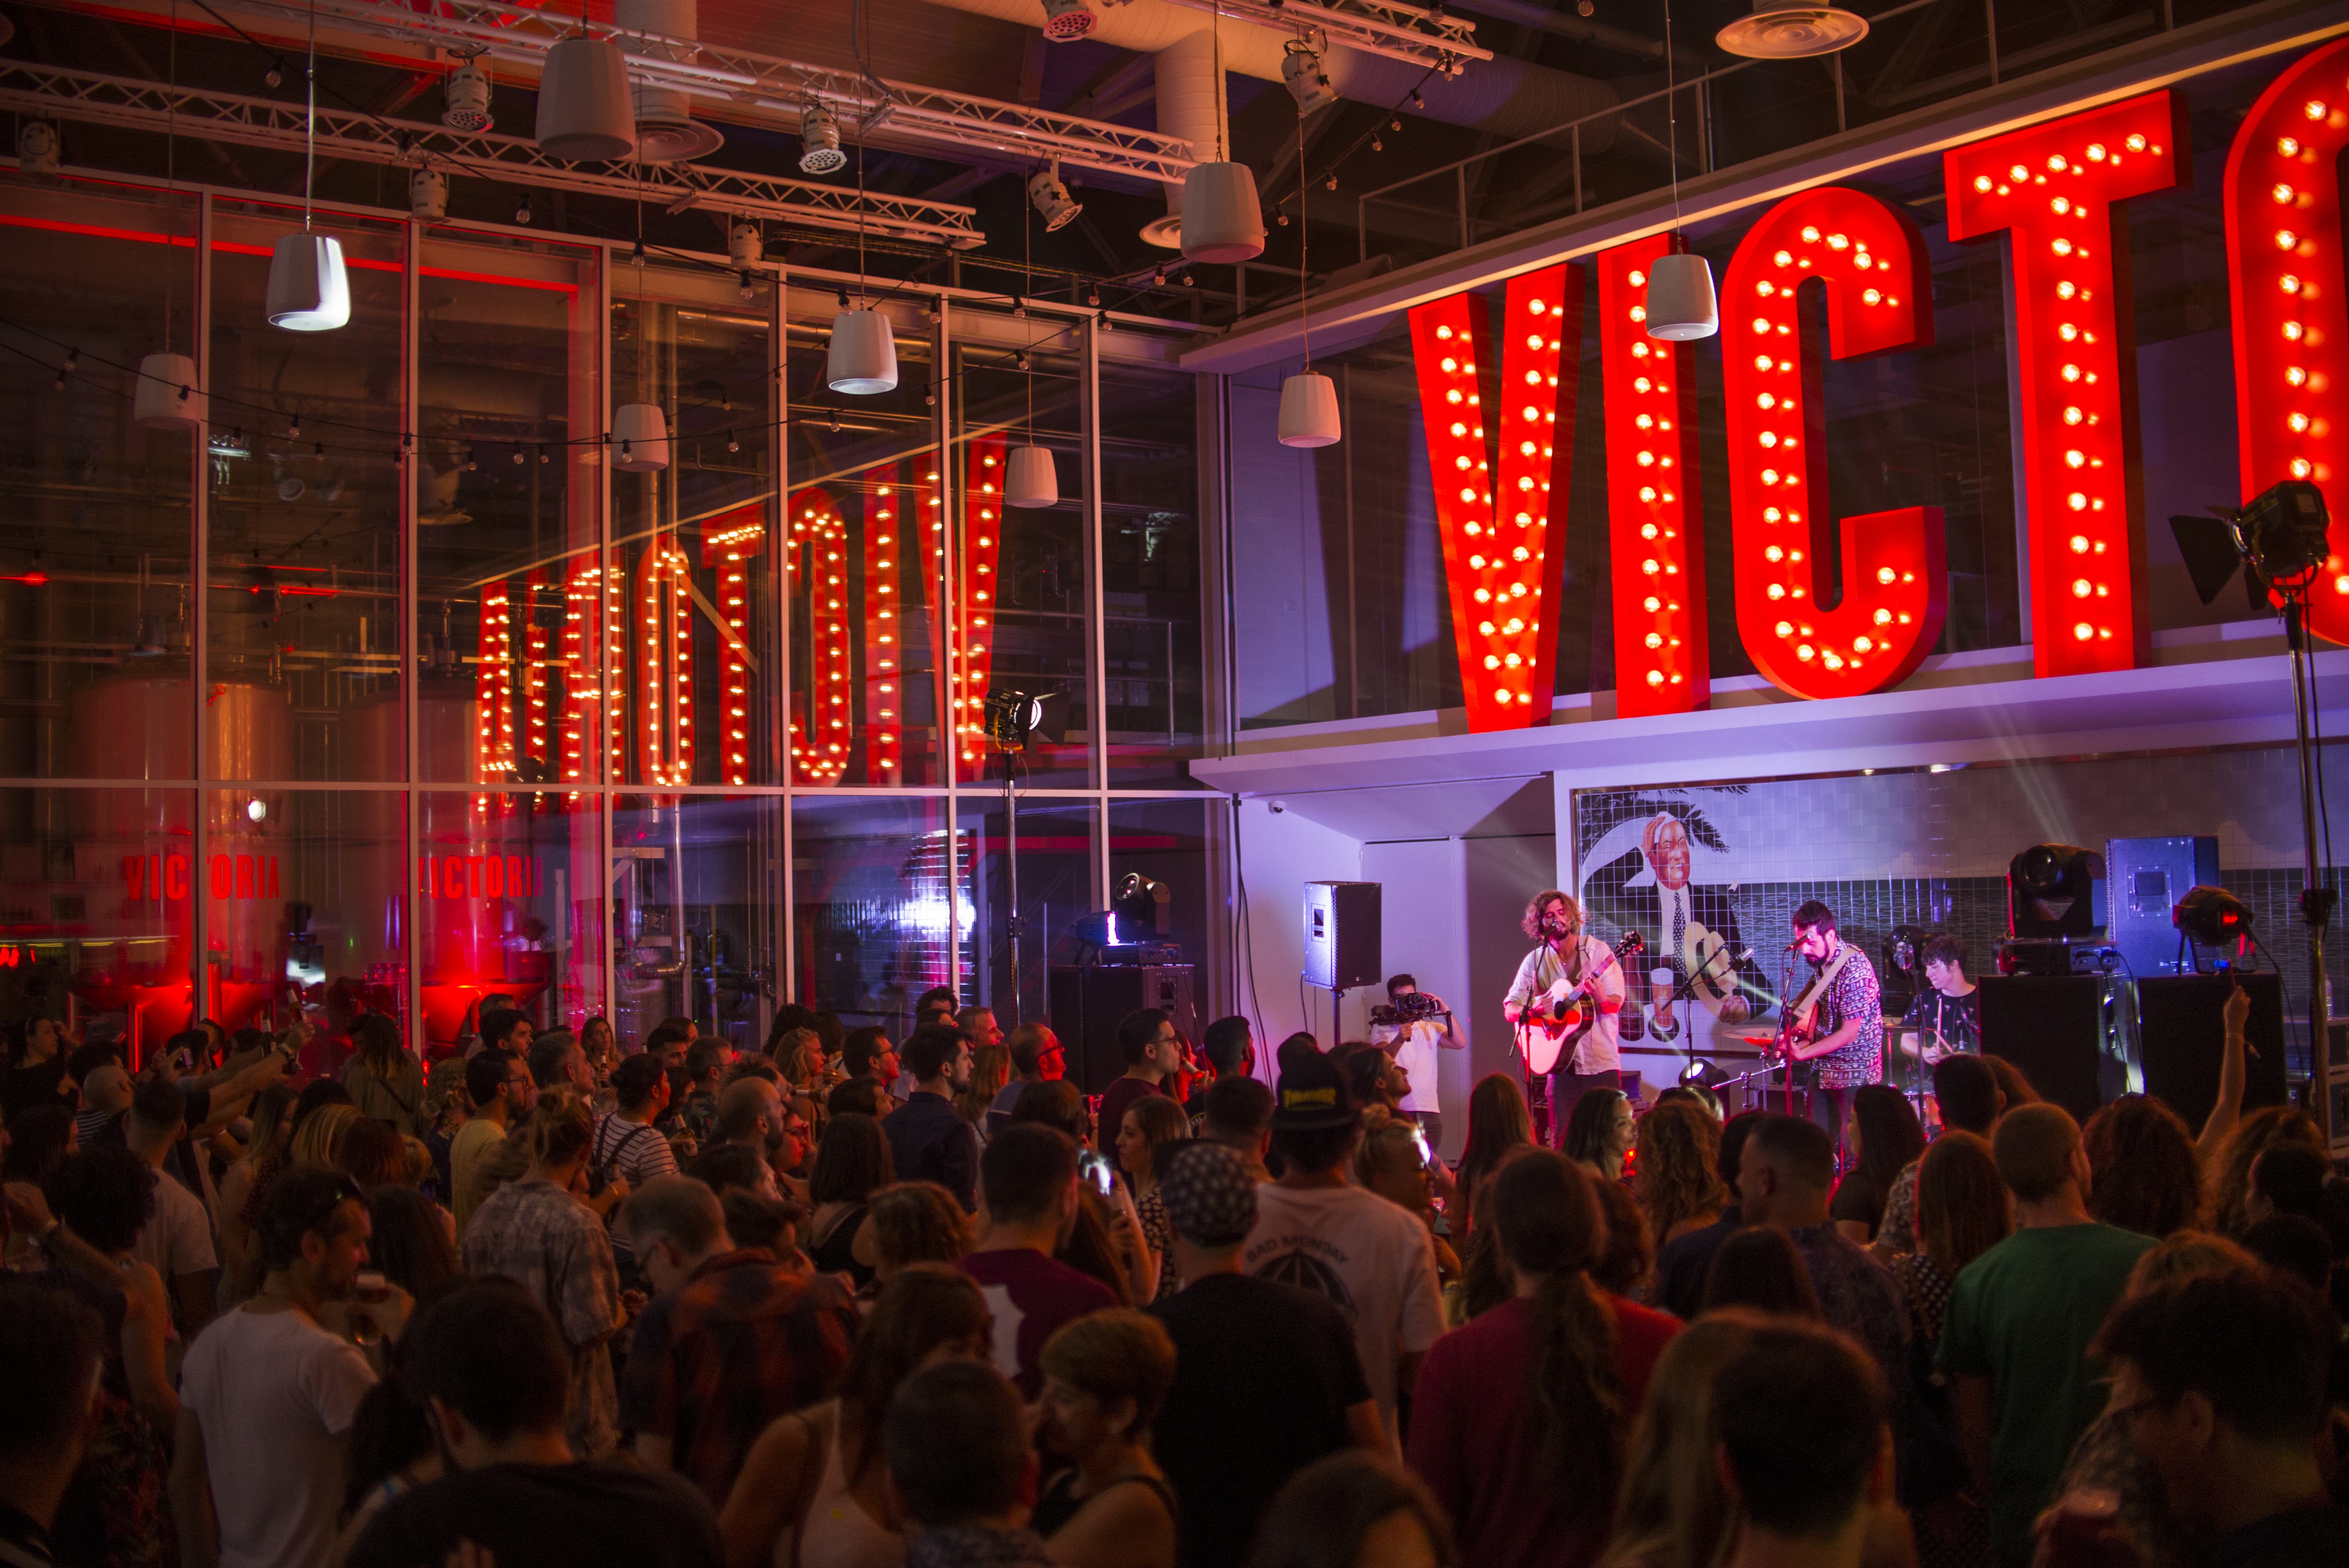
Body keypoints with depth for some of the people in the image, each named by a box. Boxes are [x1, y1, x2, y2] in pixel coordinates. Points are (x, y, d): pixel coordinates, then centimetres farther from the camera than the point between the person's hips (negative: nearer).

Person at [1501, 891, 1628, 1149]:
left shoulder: (1597, 950, 2)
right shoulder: (1535, 961, 7)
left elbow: (1617, 1002, -4)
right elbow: (1509, 1010, 5)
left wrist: (1602, 999, -27)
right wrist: (1531, 1010, -17)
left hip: (1602, 1061, -1)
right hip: (1562, 1061, 1)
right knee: (1562, 1141, -1)